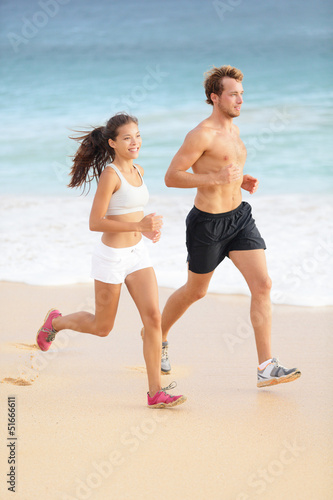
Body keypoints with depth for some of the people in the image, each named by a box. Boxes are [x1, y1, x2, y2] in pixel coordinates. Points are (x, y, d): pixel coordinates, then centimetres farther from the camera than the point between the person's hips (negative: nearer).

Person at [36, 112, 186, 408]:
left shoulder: (137, 171, 7)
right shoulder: (110, 175, -17)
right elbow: (95, 222, -20)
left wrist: (148, 229, 5)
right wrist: (139, 225, -28)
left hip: (137, 254, 6)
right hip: (112, 257, -6)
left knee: (153, 317, -8)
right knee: (102, 328, 10)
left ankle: (156, 392, -6)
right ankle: (56, 322, 40)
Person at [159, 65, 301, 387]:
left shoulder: (232, 129, 11)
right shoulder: (202, 134, -17)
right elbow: (171, 177, -18)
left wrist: (242, 180, 6)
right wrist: (216, 178, -27)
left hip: (239, 216, 7)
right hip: (207, 223, -7)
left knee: (262, 285, -7)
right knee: (195, 291, 11)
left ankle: (266, 368, -8)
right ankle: (158, 337, 40)